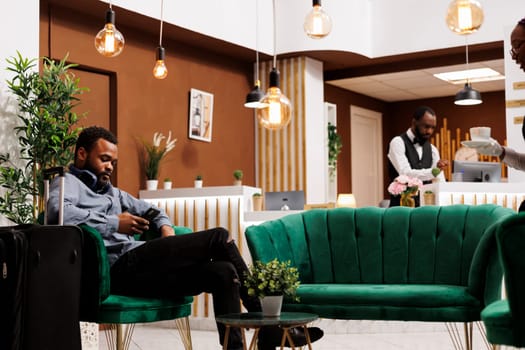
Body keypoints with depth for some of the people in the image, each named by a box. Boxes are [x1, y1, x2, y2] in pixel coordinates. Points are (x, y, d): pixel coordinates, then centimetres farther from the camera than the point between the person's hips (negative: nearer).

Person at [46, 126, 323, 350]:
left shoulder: (110, 192, 31)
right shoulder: (67, 184, 4)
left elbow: (149, 209, 37)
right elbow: (60, 211, -20)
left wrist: (165, 227, 14)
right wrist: (114, 223, -15)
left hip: (138, 265, 9)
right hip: (119, 267, -9)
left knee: (222, 271, -11)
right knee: (218, 237, -15)